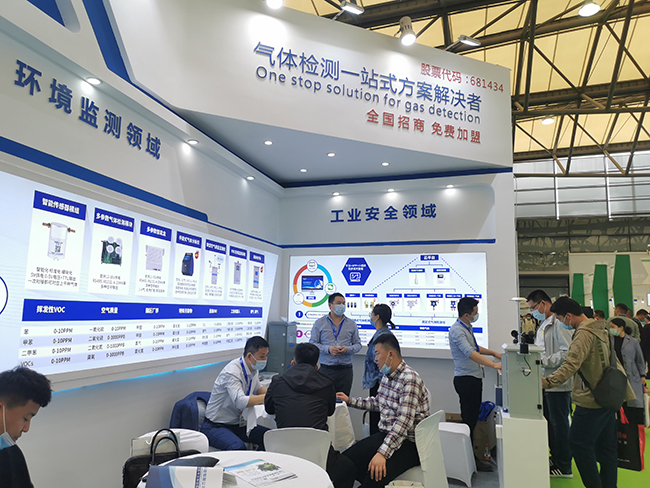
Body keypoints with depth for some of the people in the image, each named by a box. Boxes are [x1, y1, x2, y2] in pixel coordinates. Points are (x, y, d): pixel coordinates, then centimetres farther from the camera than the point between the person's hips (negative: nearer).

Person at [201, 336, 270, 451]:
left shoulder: (254, 369, 1)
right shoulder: (232, 372, -25)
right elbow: (241, 402, -37)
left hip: (239, 424, 8)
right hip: (215, 426, -8)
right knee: (238, 447, -35)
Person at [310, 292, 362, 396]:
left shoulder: (352, 324, 11)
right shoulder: (319, 323, 5)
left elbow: (358, 344, 11)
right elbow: (312, 343, 2)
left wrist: (348, 349, -10)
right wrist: (328, 349, -14)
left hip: (346, 369, 2)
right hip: (326, 369, -1)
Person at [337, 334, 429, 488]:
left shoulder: (410, 380, -20)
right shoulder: (387, 376, 9)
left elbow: (404, 422, -28)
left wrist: (383, 452, -33)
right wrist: (350, 400, 23)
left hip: (409, 443, -8)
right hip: (385, 435, 8)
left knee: (375, 474, -31)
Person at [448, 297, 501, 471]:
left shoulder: (467, 328, 14)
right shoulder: (457, 330, -18)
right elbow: (470, 353, -29)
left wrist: (494, 353, 23)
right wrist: (493, 365, -33)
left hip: (474, 378, 10)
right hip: (465, 379, -10)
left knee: (473, 418, 14)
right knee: (469, 419, -4)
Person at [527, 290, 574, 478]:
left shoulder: (559, 323, -18)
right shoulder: (544, 325, 15)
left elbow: (567, 353, -25)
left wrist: (543, 361, -22)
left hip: (558, 383, -10)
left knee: (559, 424, 1)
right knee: (550, 423, 18)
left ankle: (564, 467, 14)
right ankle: (556, 459, 31)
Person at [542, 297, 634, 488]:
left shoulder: (584, 334, -21)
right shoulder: (601, 329, 10)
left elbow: (571, 365, -34)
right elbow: (614, 363, 19)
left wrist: (547, 382, -41)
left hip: (591, 400, -10)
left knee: (579, 443, 0)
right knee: (607, 446, 17)